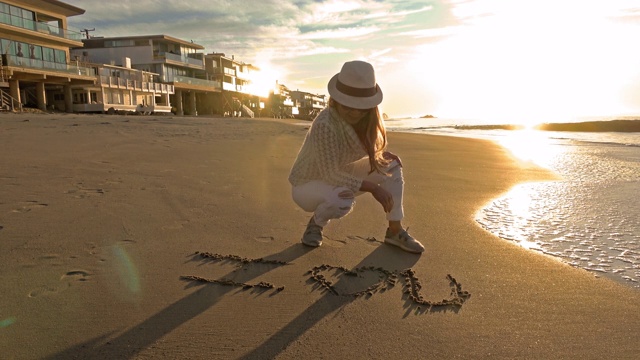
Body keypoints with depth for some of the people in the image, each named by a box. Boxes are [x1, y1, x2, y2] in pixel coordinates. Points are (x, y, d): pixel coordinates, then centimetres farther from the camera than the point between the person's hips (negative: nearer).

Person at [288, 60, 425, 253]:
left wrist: (381, 154, -12)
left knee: (391, 165, -7)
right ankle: (316, 222, -3)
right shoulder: (325, 125, -35)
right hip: (307, 185, -7)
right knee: (343, 201, -39)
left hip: (339, 176, 7)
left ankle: (395, 230, 3)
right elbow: (330, 174, -33)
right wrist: (372, 187, -31)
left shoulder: (365, 118, -11)